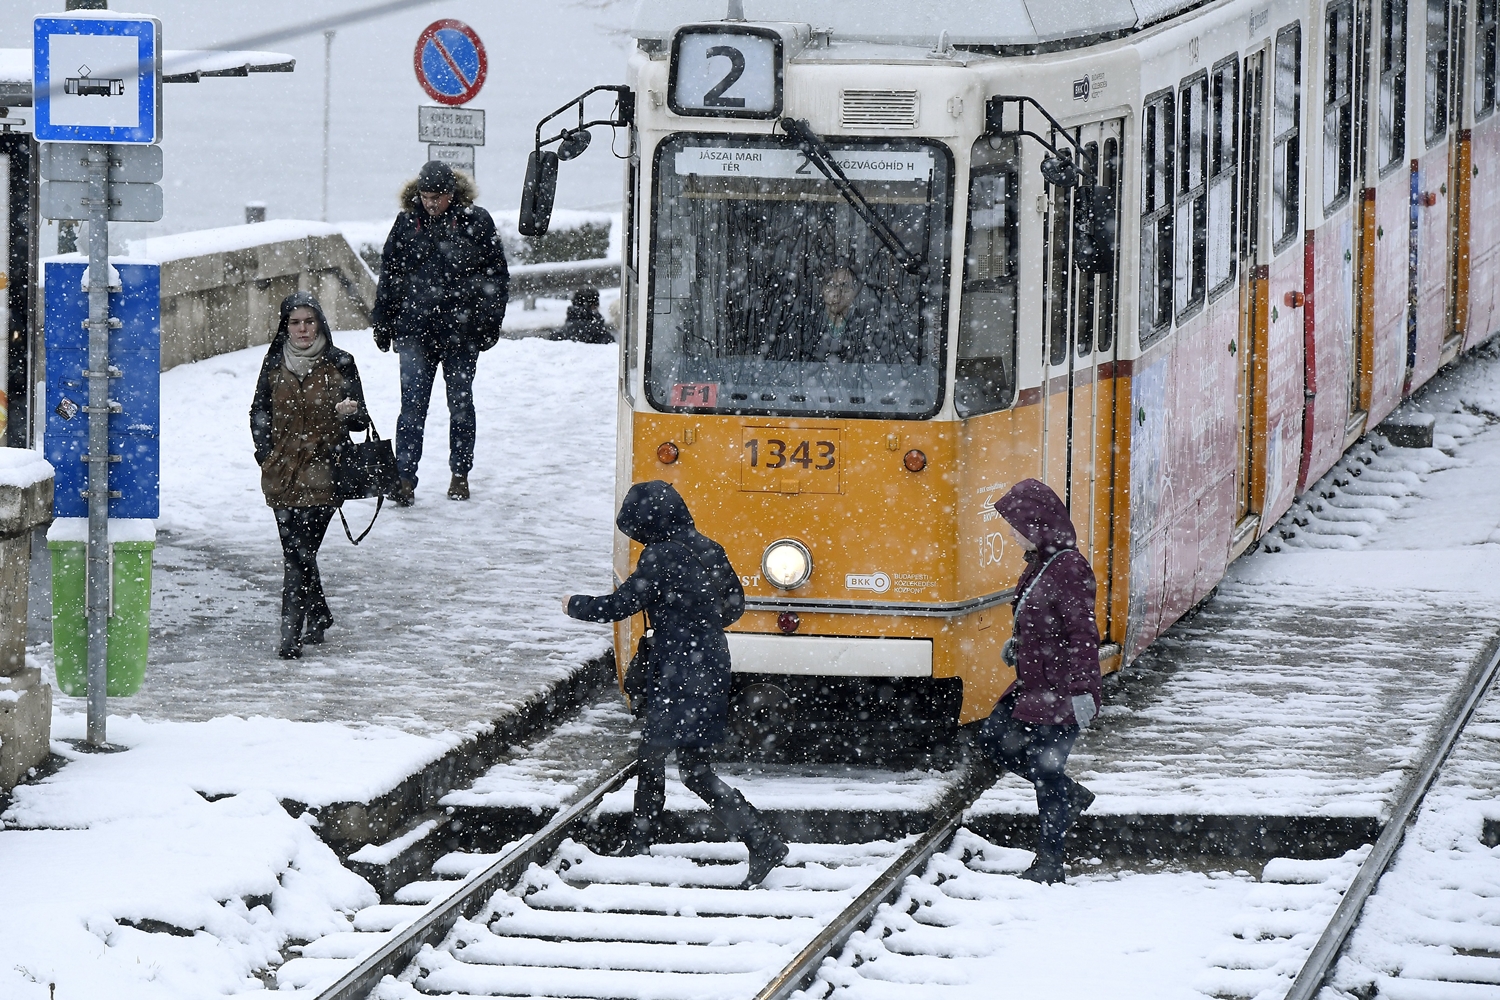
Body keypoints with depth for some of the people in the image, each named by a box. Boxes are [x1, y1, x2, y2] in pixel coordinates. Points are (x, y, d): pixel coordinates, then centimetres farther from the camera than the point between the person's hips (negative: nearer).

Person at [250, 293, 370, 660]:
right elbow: (259, 413, 18)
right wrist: (266, 454, 6)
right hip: (281, 473, 4)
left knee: (300, 553, -12)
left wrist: (349, 413, -19)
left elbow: (360, 419, 4)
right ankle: (319, 616, 29)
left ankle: (291, 634, -11)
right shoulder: (274, 364, 7)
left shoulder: (339, 364, 0)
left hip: (321, 474, -4)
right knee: (298, 552, 7)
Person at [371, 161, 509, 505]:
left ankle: (460, 475, 22)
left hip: (461, 332, -1)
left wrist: (490, 321, -1)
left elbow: (497, 275, 3)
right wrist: (382, 323, 8)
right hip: (415, 329, 1)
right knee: (413, 403, -6)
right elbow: (388, 276, 10)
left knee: (460, 401, 10)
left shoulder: (476, 222, -2)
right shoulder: (407, 223, 4)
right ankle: (404, 477, -9)